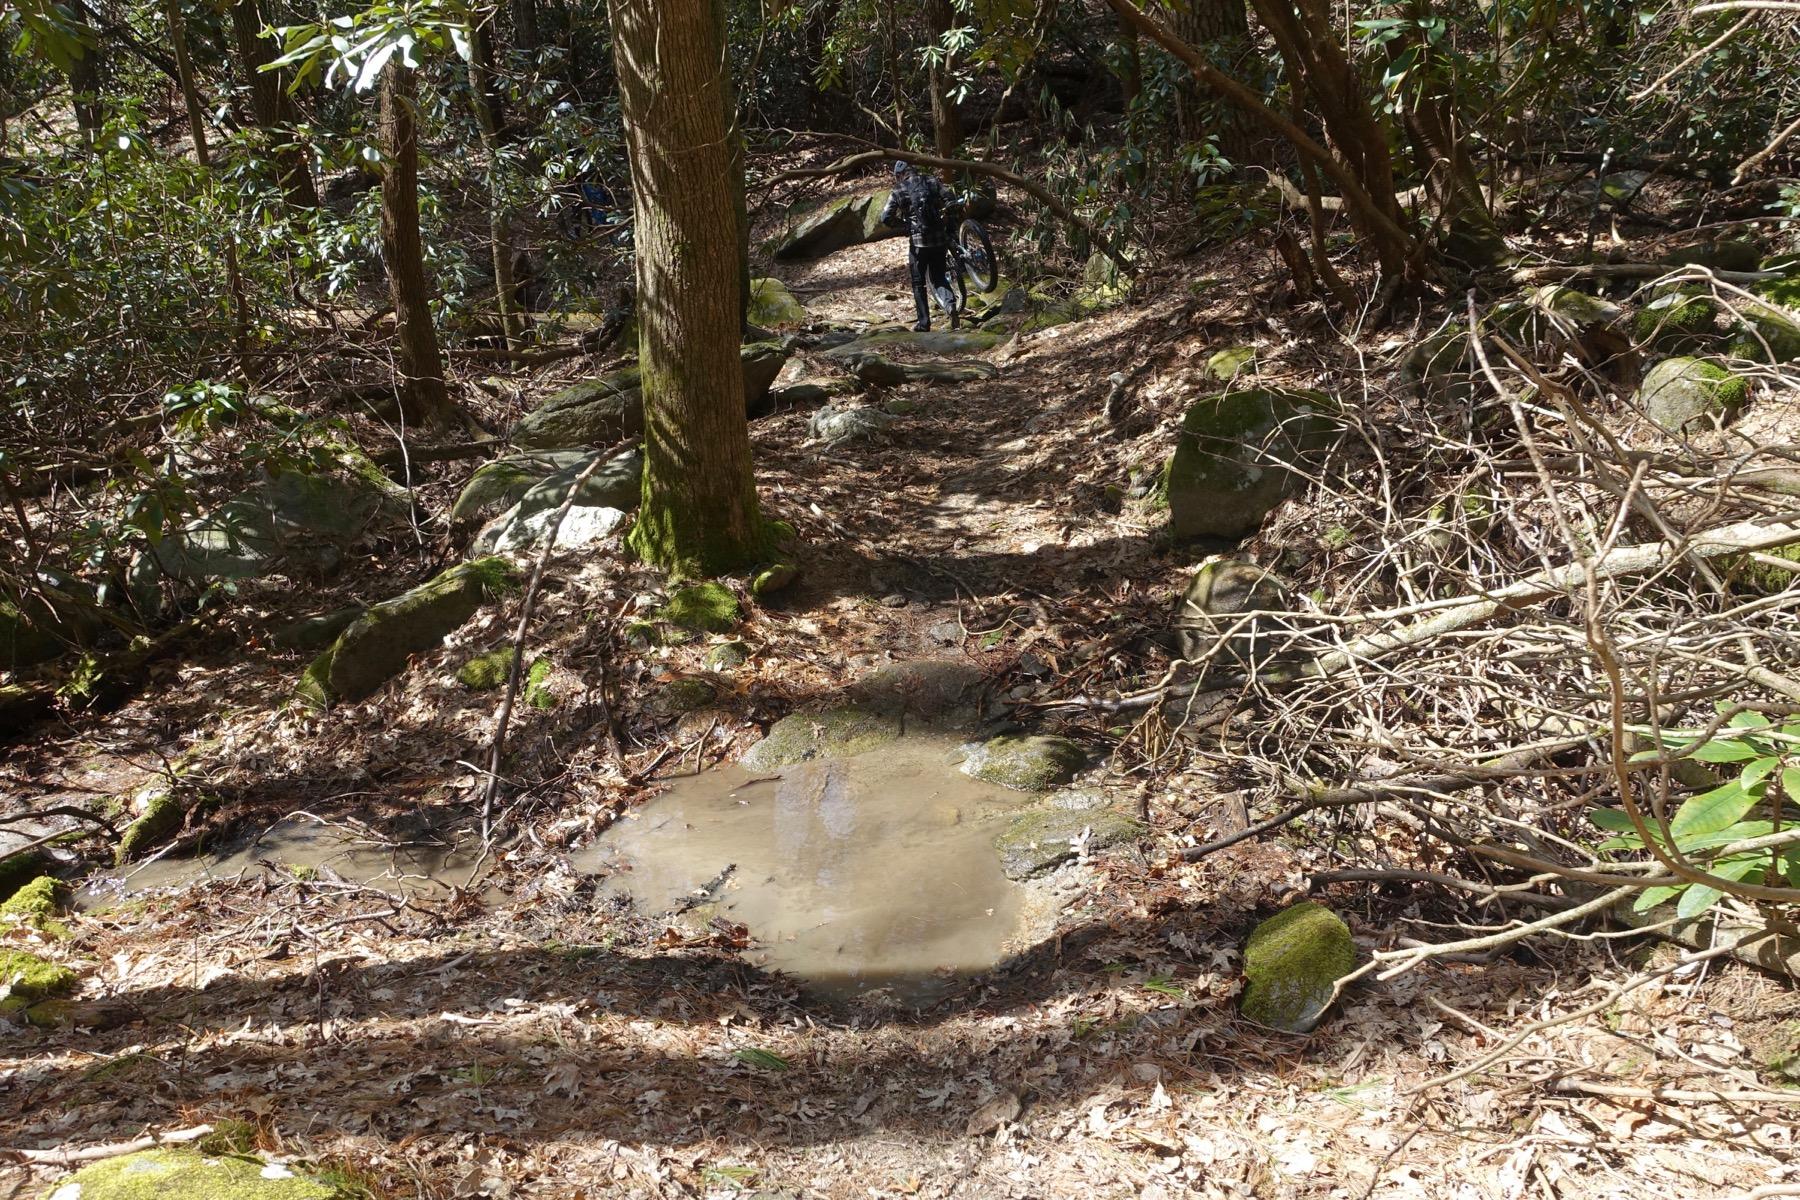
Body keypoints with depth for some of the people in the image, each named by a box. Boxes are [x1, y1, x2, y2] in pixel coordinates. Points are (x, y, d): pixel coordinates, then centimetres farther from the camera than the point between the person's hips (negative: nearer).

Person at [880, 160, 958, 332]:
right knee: (939, 277, 16)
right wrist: (949, 224, 12)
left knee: (918, 283, 12)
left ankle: (924, 323, 11)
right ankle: (950, 303, -13)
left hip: (918, 242, -3)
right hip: (940, 239, 3)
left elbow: (886, 218, -6)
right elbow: (950, 203, -2)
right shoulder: (932, 182, 7)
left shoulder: (898, 192, 1)